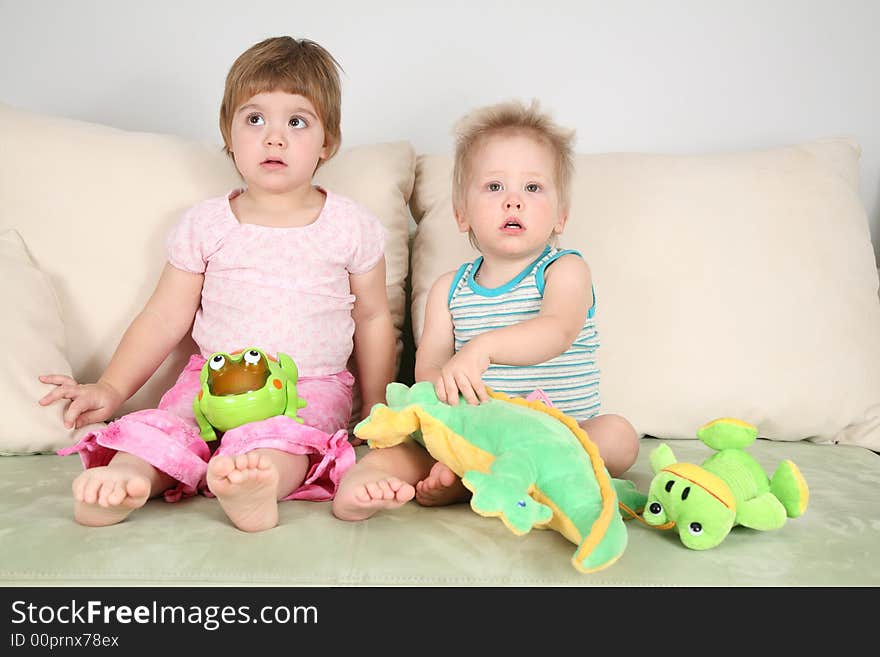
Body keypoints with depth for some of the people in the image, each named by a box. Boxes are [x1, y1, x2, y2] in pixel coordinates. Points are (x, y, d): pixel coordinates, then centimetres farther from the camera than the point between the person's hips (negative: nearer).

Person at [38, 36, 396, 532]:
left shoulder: (351, 226, 2)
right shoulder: (205, 225, 5)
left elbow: (373, 318, 9)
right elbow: (166, 318, 7)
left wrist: (376, 410, 8)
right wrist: (111, 388, -1)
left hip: (312, 386, -2)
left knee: (280, 436, -34)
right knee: (161, 426, -26)